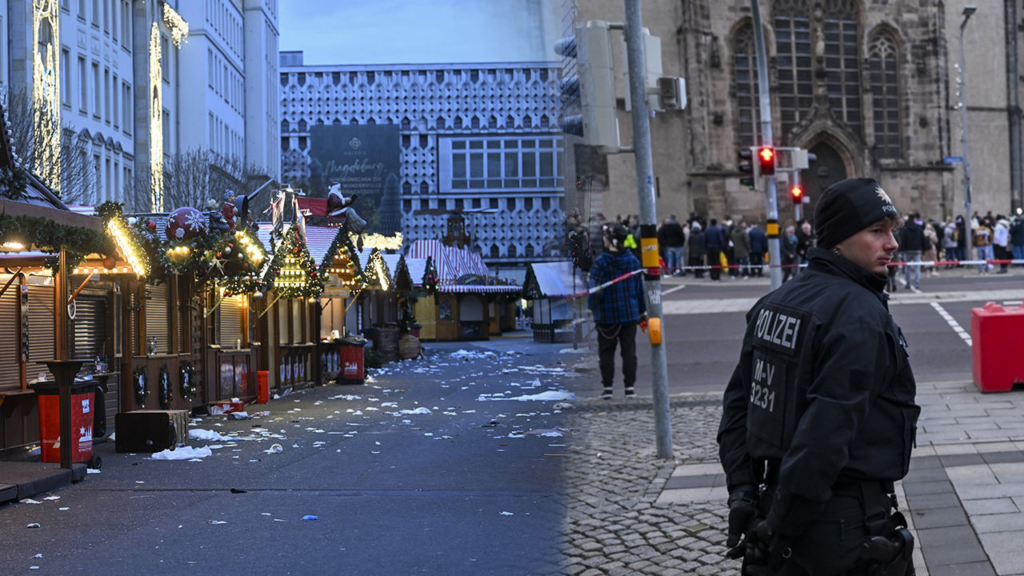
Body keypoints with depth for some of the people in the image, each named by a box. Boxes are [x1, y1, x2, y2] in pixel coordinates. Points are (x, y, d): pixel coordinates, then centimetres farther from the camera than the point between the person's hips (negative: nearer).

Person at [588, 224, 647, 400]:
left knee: (606, 351, 6)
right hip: (630, 313, 3)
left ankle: (607, 387, 5)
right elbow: (639, 287, 9)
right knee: (629, 350, 8)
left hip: (607, 315, -3)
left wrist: (592, 307, -1)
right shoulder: (633, 260, 2)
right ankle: (630, 386, 9)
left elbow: (595, 289, -15)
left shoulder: (601, 262, -13)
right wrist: (642, 309, 17)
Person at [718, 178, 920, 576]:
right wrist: (782, 527, -21)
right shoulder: (861, 315, -18)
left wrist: (742, 491, 7)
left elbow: (738, 402, 9)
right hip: (846, 523, -8)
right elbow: (827, 431, -25)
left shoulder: (775, 303, 8)